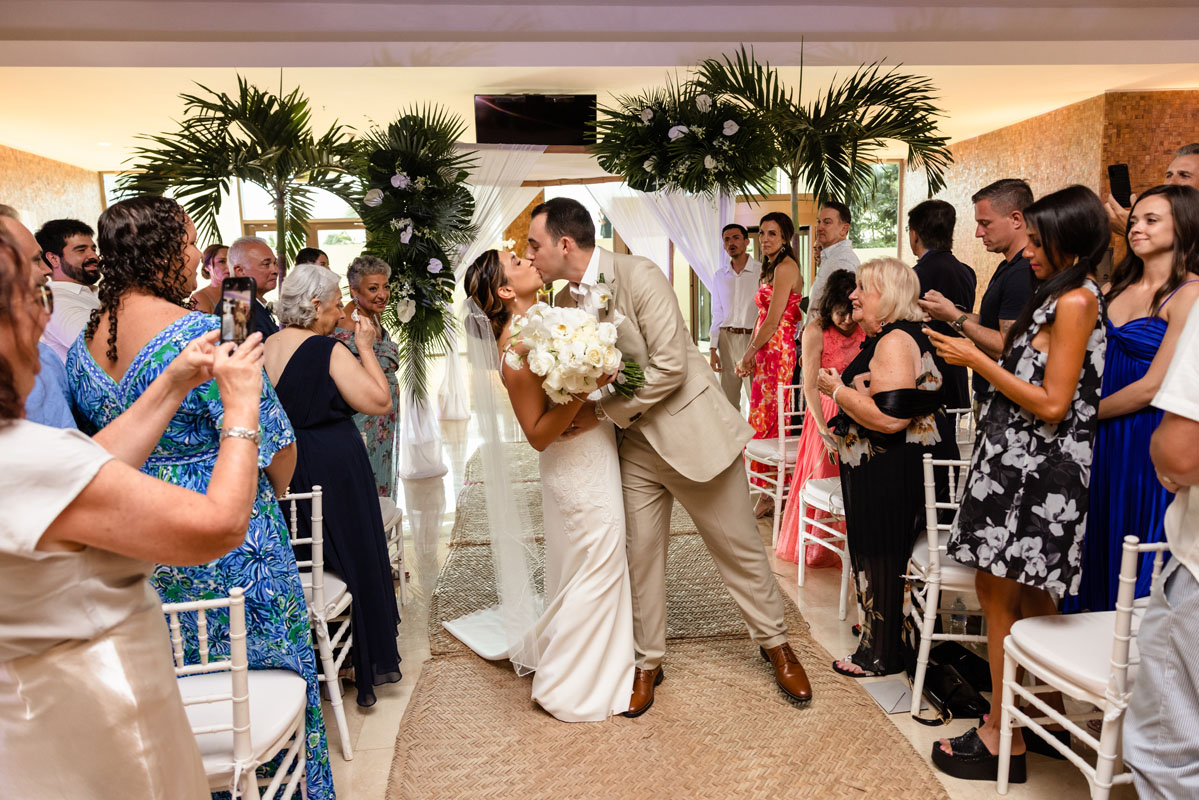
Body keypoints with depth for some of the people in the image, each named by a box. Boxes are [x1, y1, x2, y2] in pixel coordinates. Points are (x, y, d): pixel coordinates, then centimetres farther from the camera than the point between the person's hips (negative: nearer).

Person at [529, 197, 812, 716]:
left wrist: (603, 412, -18)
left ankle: (775, 644, 29)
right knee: (641, 556, 10)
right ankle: (648, 662, 28)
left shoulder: (639, 276, -18)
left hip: (692, 429, -5)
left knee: (739, 549, 8)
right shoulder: (564, 303, 3)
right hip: (635, 443, 6)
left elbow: (670, 367, -24)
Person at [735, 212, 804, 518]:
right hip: (768, 352, 10)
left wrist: (750, 352, -6)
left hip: (777, 351, -10)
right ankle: (770, 494, 17)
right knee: (764, 420, 10)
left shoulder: (785, 268, -12)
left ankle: (771, 496, 3)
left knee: (769, 421, -5)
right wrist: (750, 355, 12)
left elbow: (773, 321, -16)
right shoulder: (772, 267, 19)